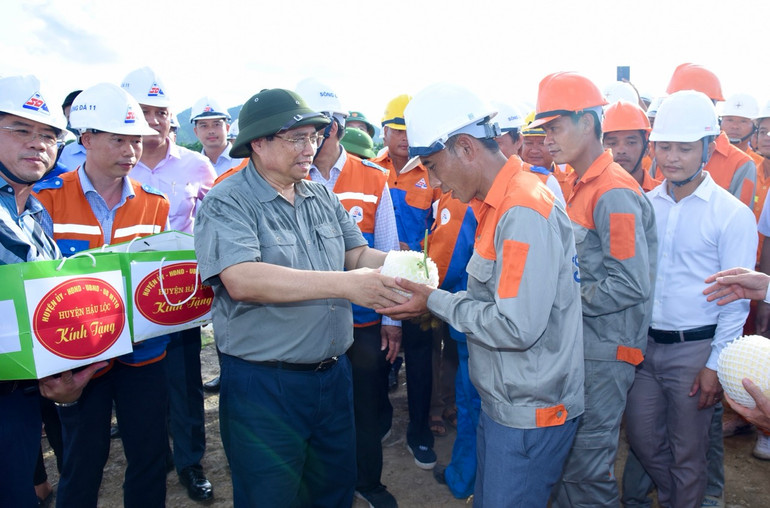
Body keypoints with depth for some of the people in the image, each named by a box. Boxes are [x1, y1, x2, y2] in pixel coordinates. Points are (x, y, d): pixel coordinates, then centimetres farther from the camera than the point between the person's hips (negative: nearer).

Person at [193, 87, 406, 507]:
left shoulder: (322, 196, 7)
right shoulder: (227, 203, -13)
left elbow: (357, 254, 9)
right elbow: (242, 280, -28)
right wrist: (344, 285, -31)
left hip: (333, 374, 6)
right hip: (262, 385, -6)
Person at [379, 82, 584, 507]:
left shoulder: (525, 213, -23)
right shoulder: (498, 204, 7)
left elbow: (518, 328, -26)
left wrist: (436, 302, -16)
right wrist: (434, 298, 0)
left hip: (529, 412, -9)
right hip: (501, 402, 9)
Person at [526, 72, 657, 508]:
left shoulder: (614, 193, -19)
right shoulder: (583, 185, 10)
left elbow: (632, 285, -22)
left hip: (606, 350, -9)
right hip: (580, 342, 9)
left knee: (588, 462, 4)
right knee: (569, 451, 21)